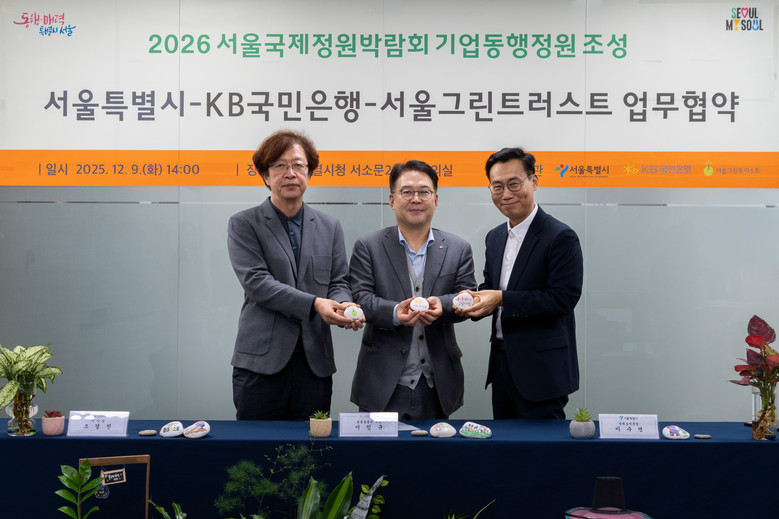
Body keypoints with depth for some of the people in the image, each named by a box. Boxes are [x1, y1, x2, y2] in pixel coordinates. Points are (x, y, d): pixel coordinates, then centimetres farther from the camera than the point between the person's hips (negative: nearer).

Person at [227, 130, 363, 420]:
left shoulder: (330, 227, 15)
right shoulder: (243, 225, 3)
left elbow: (339, 281, 11)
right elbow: (255, 281, -10)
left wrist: (343, 306, -14)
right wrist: (314, 304, -20)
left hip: (315, 362, 3)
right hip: (262, 360, -3)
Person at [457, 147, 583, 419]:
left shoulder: (561, 237, -13)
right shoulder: (495, 237, 12)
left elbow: (563, 299, -19)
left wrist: (501, 299, -22)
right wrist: (476, 300, -4)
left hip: (542, 370, -7)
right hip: (502, 365, 7)